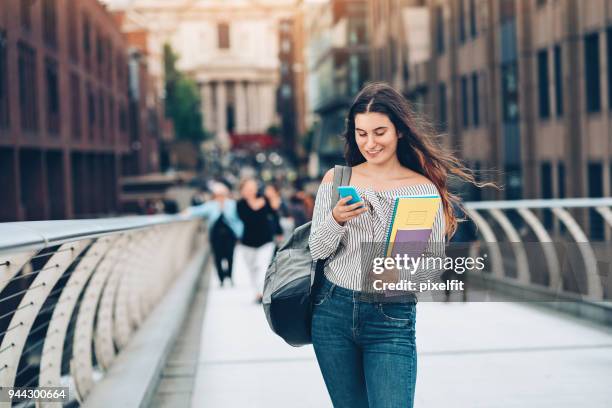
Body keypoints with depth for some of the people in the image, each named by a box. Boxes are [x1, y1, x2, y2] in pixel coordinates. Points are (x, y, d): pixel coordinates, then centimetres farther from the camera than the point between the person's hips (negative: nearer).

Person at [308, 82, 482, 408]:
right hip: (333, 312, 3)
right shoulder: (335, 179, 4)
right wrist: (336, 220, -18)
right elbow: (316, 250, 1)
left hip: (392, 320, -2)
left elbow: (435, 270, 0)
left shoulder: (424, 189, -2)